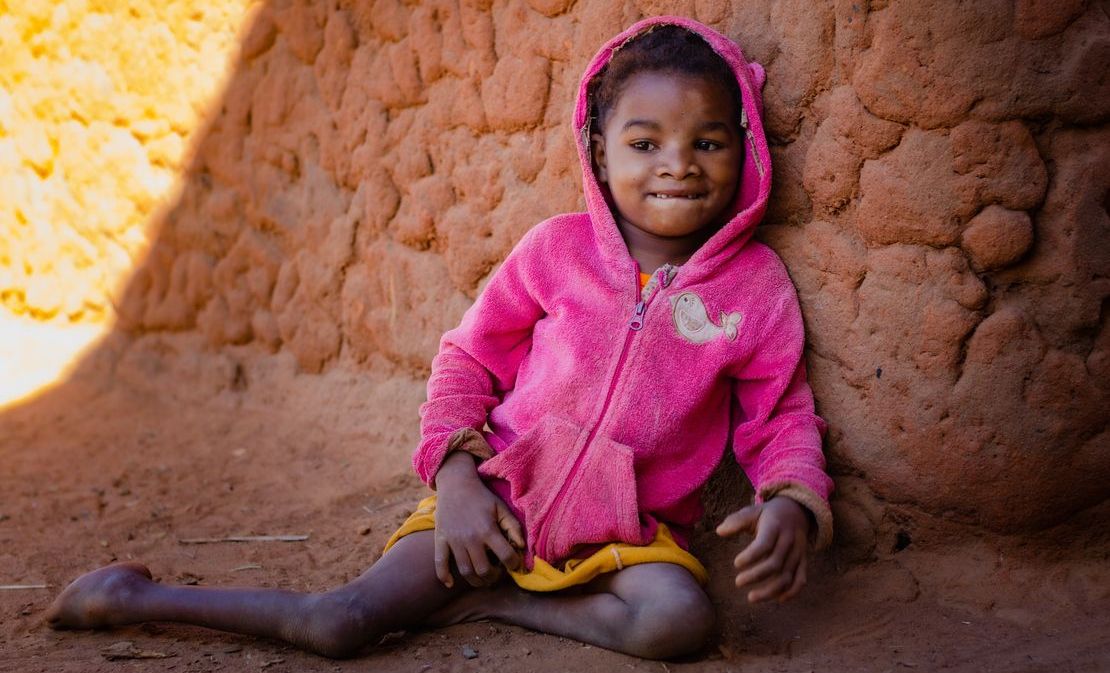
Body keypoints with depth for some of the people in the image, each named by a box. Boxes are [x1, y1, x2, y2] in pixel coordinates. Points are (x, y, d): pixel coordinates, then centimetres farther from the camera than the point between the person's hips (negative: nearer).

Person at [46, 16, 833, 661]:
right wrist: (456, 474, -9)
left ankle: (488, 600, -13)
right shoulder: (558, 248, -2)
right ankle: (132, 596, 6)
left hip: (630, 531, 1)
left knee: (680, 619, -33)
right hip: (498, 497, -1)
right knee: (338, 623, -13)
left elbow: (781, 416, 4)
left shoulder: (756, 285, -2)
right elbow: (469, 356, 5)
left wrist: (793, 502, -17)